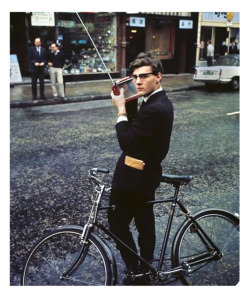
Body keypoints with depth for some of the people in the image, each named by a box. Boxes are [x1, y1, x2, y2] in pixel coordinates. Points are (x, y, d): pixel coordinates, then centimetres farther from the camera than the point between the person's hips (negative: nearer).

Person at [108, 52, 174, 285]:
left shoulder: (154, 108, -27)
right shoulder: (160, 101, 6)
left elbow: (127, 142, -25)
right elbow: (135, 126, 7)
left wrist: (121, 109, -16)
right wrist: (128, 101, -5)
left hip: (133, 177, -10)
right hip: (147, 173, 10)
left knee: (117, 223, 7)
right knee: (145, 222, 21)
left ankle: (135, 272, 19)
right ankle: (146, 269, 38)